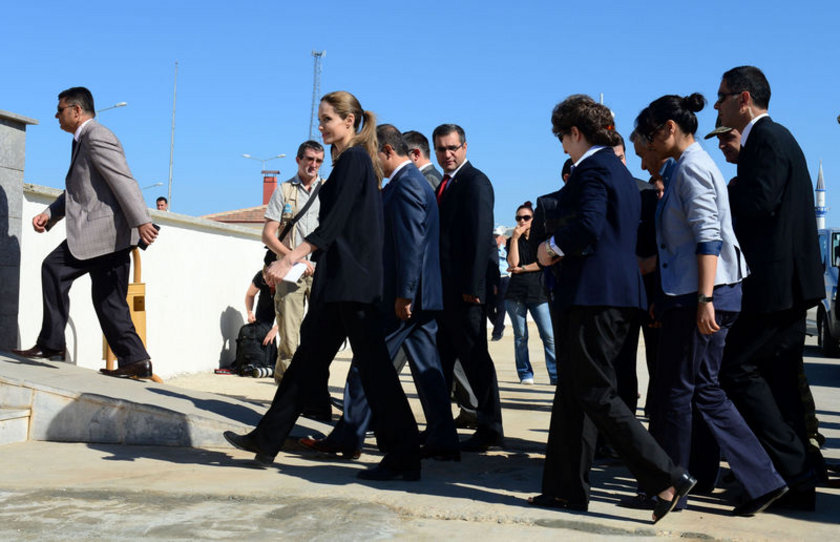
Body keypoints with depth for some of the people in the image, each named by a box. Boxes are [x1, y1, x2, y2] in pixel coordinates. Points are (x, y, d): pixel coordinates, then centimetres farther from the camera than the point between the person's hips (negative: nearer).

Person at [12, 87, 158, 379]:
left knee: (54, 268, -6)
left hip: (102, 229, -10)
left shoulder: (97, 136, -9)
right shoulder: (84, 141, 25)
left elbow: (124, 181, -20)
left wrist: (141, 221, -28)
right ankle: (135, 360, 6)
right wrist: (49, 213, 12)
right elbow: (76, 191, 27)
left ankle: (51, 344, -1)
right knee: (109, 302, 8)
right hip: (108, 235, 10)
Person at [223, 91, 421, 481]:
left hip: (352, 282, -10)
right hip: (340, 281, 10)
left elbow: (335, 221, -20)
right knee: (309, 357, 13)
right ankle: (266, 440, 21)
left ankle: (403, 457, -1)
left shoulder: (353, 159, -10)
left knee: (372, 365, -7)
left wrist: (289, 259, -25)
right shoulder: (351, 160, 18)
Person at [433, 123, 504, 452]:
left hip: (465, 289, -9)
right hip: (443, 288, 9)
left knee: (474, 357, -3)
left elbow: (481, 236, -17)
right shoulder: (444, 185, 18)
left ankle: (490, 429, 6)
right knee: (441, 358, 12)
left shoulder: (475, 182, -9)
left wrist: (471, 286, -21)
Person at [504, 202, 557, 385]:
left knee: (549, 335, -9)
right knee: (520, 336, 0)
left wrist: (522, 269, -5)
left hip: (538, 292, -1)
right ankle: (525, 374, 8)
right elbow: (513, 263, -3)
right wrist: (515, 238, -5)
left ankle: (556, 375, -7)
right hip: (516, 294, 1)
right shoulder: (512, 241, 14)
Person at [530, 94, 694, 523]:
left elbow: (587, 228, -25)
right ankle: (566, 489, 18)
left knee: (595, 393, -7)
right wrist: (561, 251, 15)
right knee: (572, 390, 13)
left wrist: (552, 246, -7)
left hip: (594, 294, -10)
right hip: (617, 292, 10)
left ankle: (668, 478, -7)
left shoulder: (591, 170, -11)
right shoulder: (619, 171, 20)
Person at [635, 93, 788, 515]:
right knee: (703, 390, 10)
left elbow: (708, 237, -18)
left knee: (675, 390, 0)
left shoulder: (691, 167, -10)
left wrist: (705, 300, -23)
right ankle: (762, 481, 10)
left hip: (700, 293, -10)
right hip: (691, 293, 10)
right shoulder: (693, 164, 19)